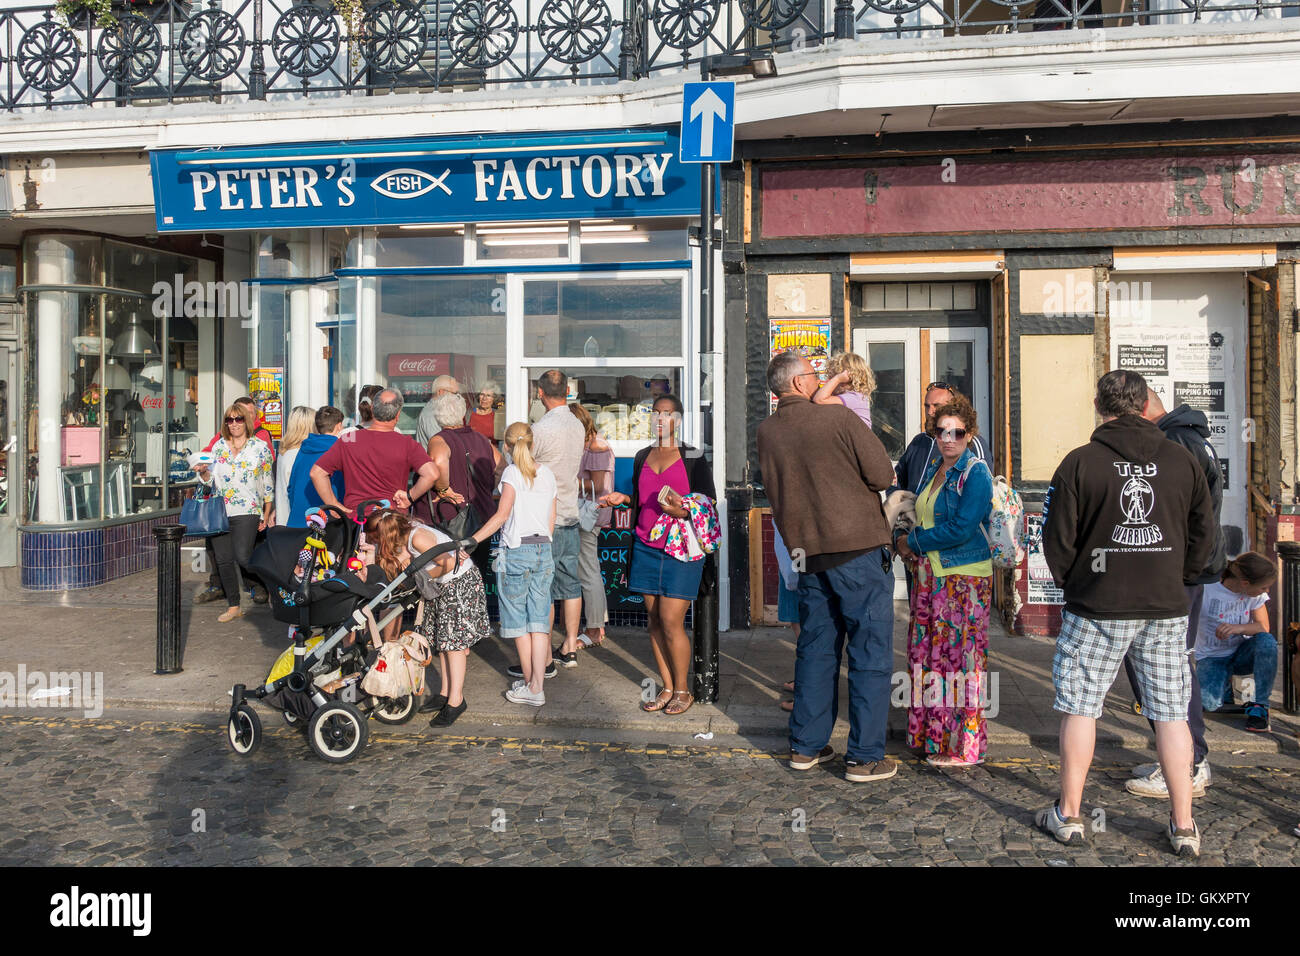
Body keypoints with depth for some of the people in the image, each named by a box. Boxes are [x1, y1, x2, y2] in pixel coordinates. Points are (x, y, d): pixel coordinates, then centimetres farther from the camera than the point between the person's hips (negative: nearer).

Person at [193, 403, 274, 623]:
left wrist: (267, 514, 1)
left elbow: (268, 483, 3)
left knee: (242, 557, -18)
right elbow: (211, 480, 16)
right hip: (219, 512, 4)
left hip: (247, 511, -4)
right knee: (223, 560, 5)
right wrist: (203, 472, -7)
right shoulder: (218, 446, 12)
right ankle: (233, 606, 16)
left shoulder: (260, 447, 2)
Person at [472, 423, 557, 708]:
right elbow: (551, 521, 14)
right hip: (543, 549, 5)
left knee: (518, 619, 5)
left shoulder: (512, 472, -6)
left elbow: (502, 515, -14)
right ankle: (537, 687, 3)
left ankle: (528, 683, 12)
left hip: (516, 550, -5)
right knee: (539, 619, 5)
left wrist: (472, 540, -12)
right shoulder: (547, 473, 12)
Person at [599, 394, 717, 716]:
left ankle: (682, 690, 8)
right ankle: (667, 688, 16)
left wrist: (684, 511, -17)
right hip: (646, 547, 5)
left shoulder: (693, 458, 0)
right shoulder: (642, 457, 14)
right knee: (654, 619, 5)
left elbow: (710, 502, -1)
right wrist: (622, 498, 5)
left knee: (671, 620, -8)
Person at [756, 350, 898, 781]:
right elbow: (882, 475, -8)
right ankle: (864, 757, 5)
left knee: (815, 649, 15)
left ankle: (806, 746, 22)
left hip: (808, 552, 6)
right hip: (859, 550, -6)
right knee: (870, 653, 2)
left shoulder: (766, 431, 5)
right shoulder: (838, 417, -11)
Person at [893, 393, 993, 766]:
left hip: (965, 576, -8)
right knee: (927, 651, 10)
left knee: (959, 655, -4)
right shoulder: (932, 469, 14)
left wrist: (913, 541, -10)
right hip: (929, 574, 8)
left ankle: (962, 745, 5)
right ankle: (929, 733, 21)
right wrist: (908, 545, 4)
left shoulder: (976, 473, -10)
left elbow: (961, 529, -19)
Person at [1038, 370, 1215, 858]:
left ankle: (1069, 814, 15)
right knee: (1171, 712, 9)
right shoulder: (1183, 461, 3)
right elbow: (1204, 533, 9)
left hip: (1096, 609, -3)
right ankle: (1184, 826, 13)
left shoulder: (1080, 463, -8)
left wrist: (1069, 581, 13)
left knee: (1079, 707, 7)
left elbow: (1057, 538, -5)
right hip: (1166, 610, 3)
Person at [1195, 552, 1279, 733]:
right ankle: (1225, 684, 10)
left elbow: (1263, 627, -11)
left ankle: (1259, 705, -16)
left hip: (1241, 654, 3)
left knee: (1267, 641, -31)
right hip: (1211, 657, -3)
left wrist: (1237, 628, -32)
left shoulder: (1256, 593, -7)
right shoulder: (1206, 590, -21)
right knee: (1210, 703, -29)